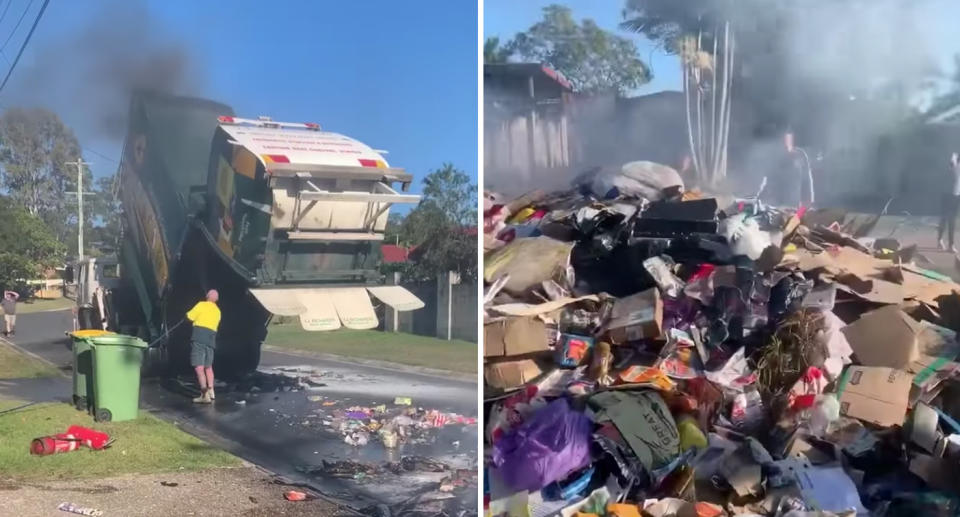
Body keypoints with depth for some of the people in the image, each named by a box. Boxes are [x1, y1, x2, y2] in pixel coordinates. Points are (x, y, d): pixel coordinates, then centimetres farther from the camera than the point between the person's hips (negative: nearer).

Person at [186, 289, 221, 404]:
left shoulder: (202, 305, 1)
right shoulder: (218, 311, 21)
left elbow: (190, 316, -2)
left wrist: (188, 314, 21)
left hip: (199, 337, -7)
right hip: (211, 339, 7)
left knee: (199, 367, -11)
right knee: (208, 367, 21)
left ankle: (205, 394, -21)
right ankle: (211, 392, 24)